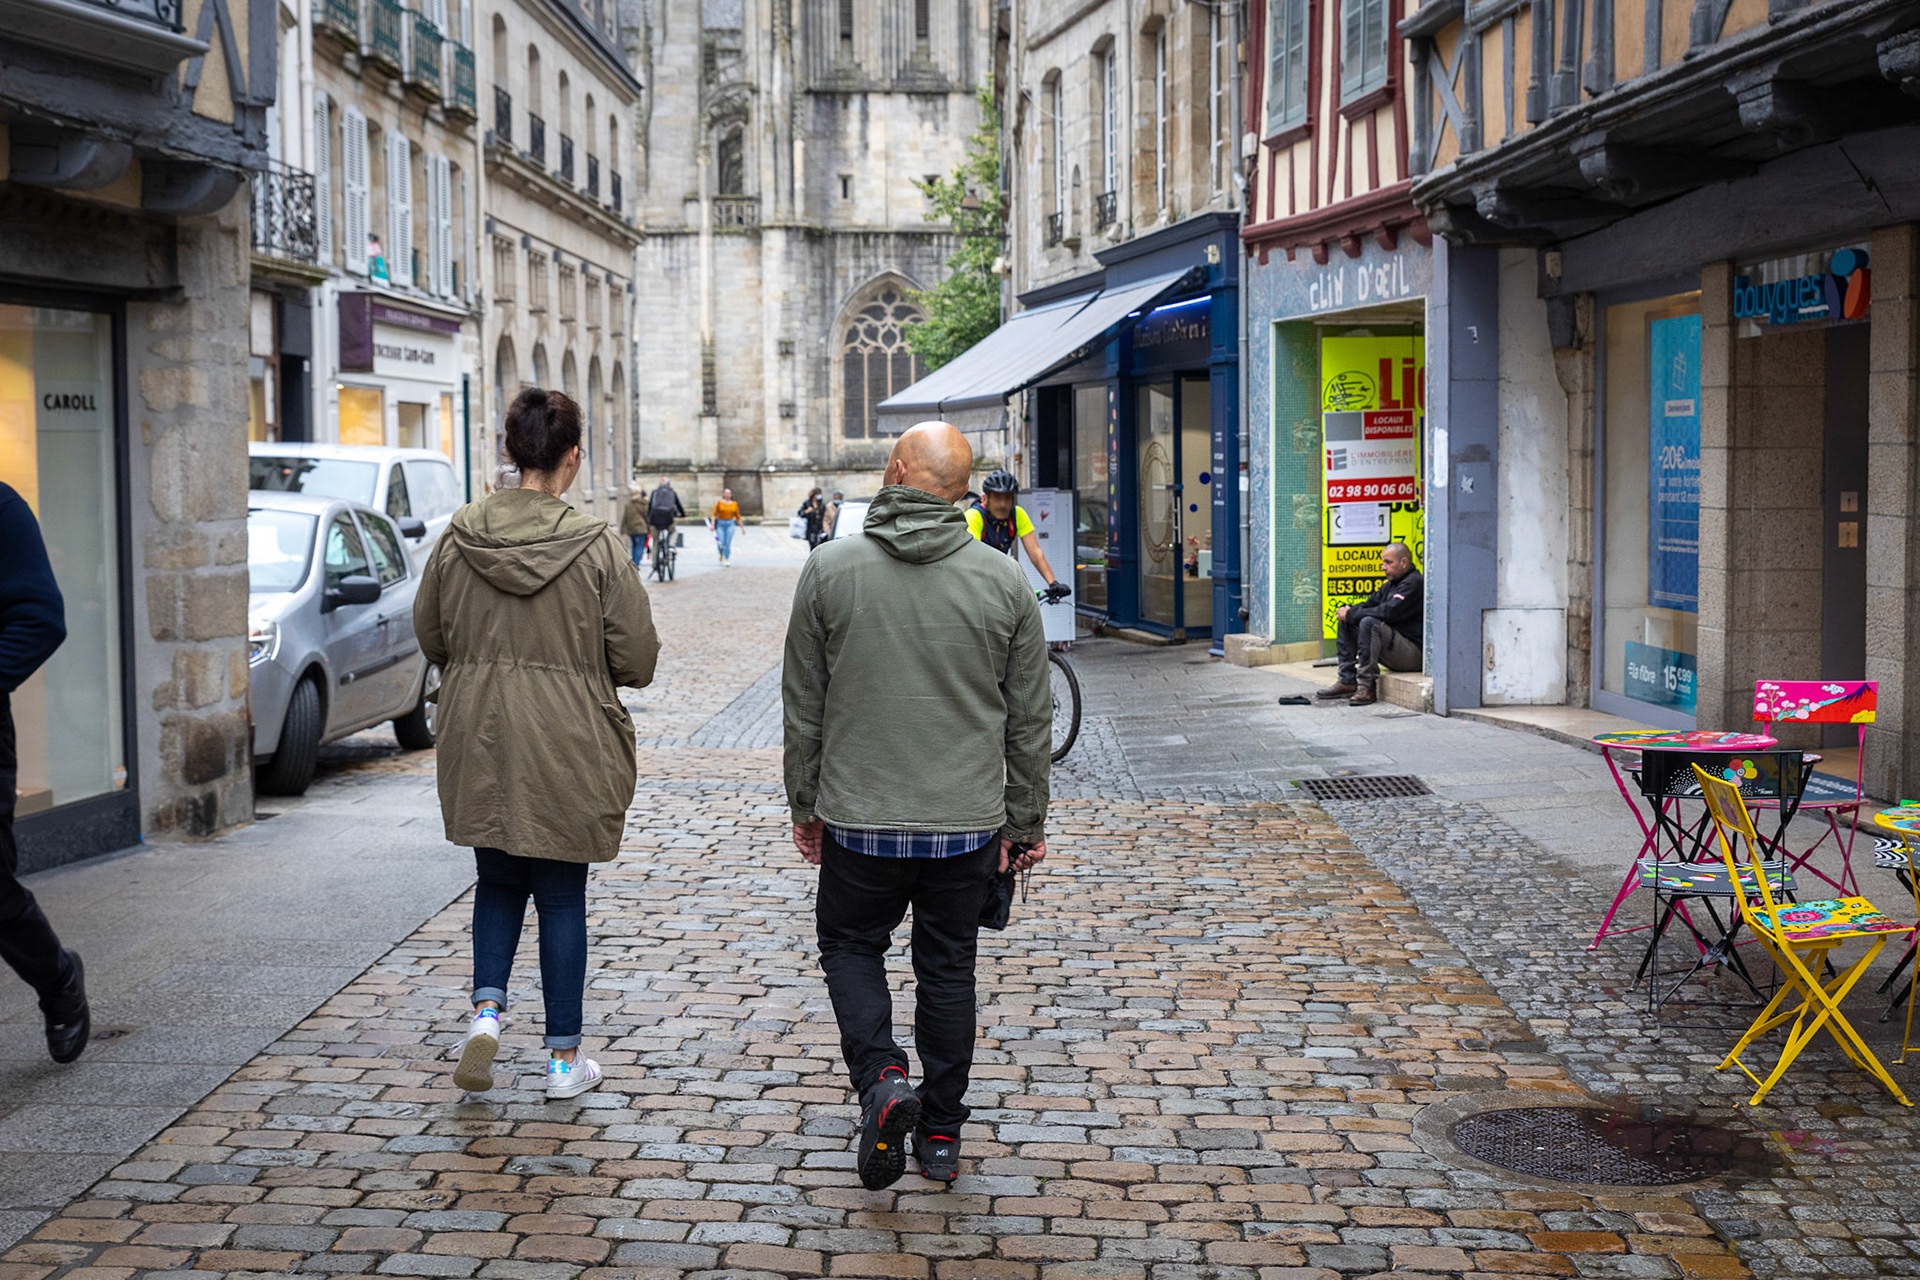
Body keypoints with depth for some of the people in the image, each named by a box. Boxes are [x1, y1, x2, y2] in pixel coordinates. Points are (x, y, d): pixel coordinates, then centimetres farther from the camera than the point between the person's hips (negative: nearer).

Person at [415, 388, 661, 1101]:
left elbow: (430, 638, 8)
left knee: (498, 882, 22)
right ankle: (564, 1058, 17)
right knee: (562, 896, 9)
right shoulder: (596, 547, -13)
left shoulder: (459, 538, -3)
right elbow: (636, 660, -10)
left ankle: (486, 1009, 2)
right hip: (567, 750, -3)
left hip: (478, 746, 3)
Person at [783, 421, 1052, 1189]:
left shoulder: (829, 570, -6)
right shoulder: (1004, 581, -3)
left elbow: (803, 706, 0)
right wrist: (1025, 823, 11)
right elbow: (1030, 720, 2)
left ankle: (882, 1077, -4)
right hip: (969, 824, 1)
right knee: (948, 967, 15)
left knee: (850, 946, 19)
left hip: (860, 819, -1)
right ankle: (941, 1138, 20)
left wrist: (805, 806, 11)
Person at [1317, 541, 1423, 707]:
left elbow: (1388, 612, -23)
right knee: (1344, 622, 7)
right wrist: (1349, 610, -5)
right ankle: (1347, 681, 0)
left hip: (1413, 653, -10)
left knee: (1369, 622, -31)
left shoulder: (1413, 584, -12)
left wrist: (1351, 614, -15)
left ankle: (1367, 688, -30)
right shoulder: (1390, 584, 19)